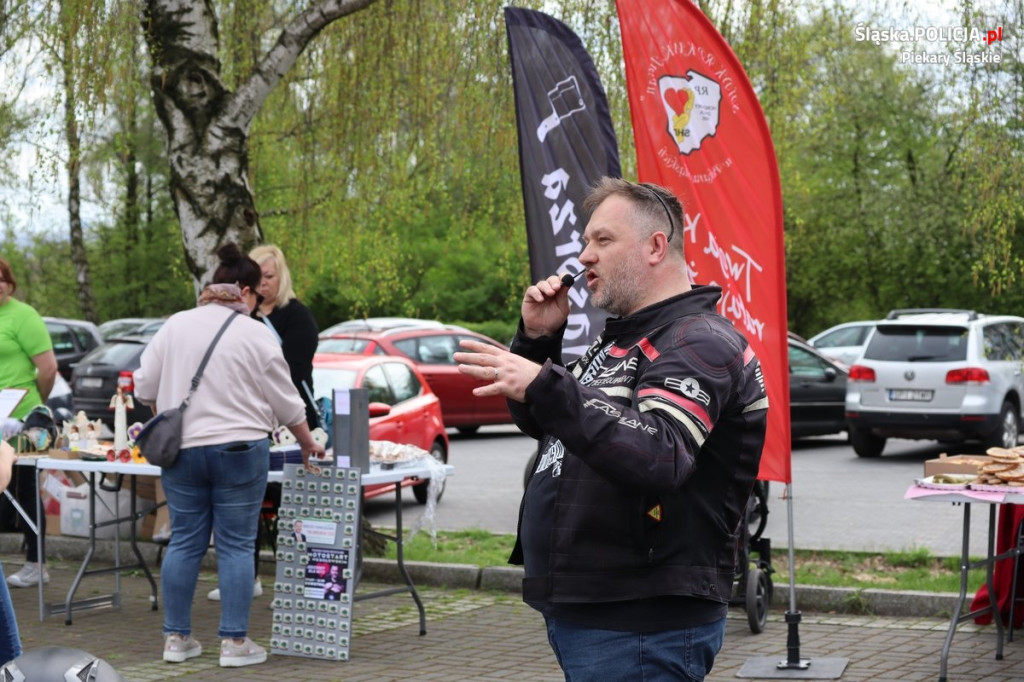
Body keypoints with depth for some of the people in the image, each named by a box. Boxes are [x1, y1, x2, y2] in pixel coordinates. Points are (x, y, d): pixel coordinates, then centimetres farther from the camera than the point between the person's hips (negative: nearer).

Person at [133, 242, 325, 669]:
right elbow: (286, 403, 0)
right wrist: (308, 445, 14)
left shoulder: (175, 326, 4)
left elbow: (145, 387, 6)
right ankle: (234, 642, 2)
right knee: (236, 545, 1)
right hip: (238, 450, -4)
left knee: (184, 542, 9)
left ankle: (176, 638, 13)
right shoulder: (255, 335, -6)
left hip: (181, 449, 4)